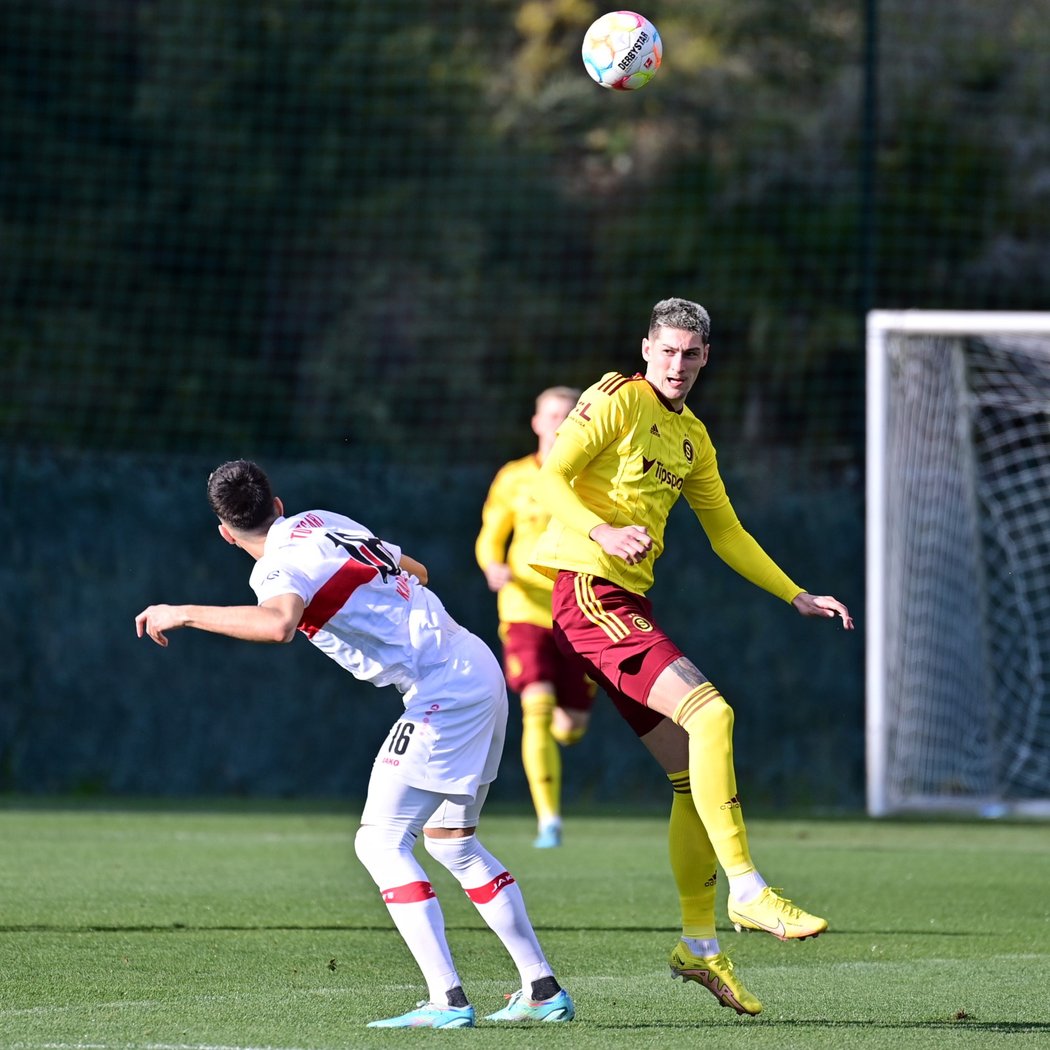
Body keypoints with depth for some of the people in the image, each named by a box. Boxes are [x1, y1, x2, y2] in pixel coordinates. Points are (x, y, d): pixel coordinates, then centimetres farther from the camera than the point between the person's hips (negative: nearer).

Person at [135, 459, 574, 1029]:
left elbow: (277, 624, -36)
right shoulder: (322, 521, 14)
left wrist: (185, 613, -27)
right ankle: (542, 989, 21)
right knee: (451, 842, 19)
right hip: (477, 664, 9)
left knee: (380, 841, -8)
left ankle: (447, 1000, -17)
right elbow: (416, 570, 28)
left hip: (443, 691, -9)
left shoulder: (279, 564, -11)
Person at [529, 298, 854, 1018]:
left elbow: (727, 532, 27)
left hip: (628, 603, 9)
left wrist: (797, 597, 22)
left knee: (694, 771, 6)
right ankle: (748, 892, -23)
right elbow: (549, 478, -12)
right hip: (586, 588, -9)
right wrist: (602, 532, -28)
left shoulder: (693, 437, 20)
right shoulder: (620, 399, -5)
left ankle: (700, 945, 14)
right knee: (709, 711, -24)